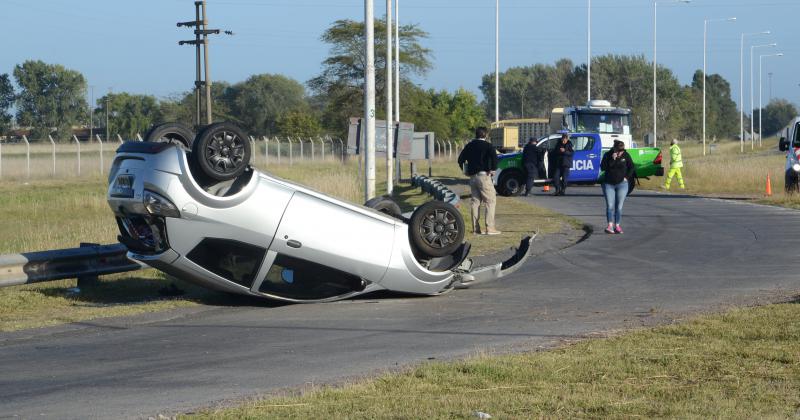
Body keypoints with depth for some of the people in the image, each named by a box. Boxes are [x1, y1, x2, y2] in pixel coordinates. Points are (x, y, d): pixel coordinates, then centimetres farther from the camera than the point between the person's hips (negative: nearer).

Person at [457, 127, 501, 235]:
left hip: (472, 177, 6)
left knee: (475, 201, 11)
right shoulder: (487, 145, -6)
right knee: (490, 201, -3)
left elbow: (461, 159, 15)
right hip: (483, 176, -6)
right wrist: (493, 169, -10)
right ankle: (490, 228, -11)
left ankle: (475, 228, 9)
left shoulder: (469, 146, 12)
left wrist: (465, 171, 19)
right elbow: (494, 156, -22)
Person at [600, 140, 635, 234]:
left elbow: (631, 167, 8)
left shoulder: (626, 155, -2)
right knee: (610, 205, -8)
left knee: (619, 206, 0)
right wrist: (612, 159, -22)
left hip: (621, 184, 0)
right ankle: (610, 225, -13)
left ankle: (617, 225, 4)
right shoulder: (608, 155, -5)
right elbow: (603, 167, -14)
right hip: (609, 184, 0)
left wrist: (627, 177, -2)